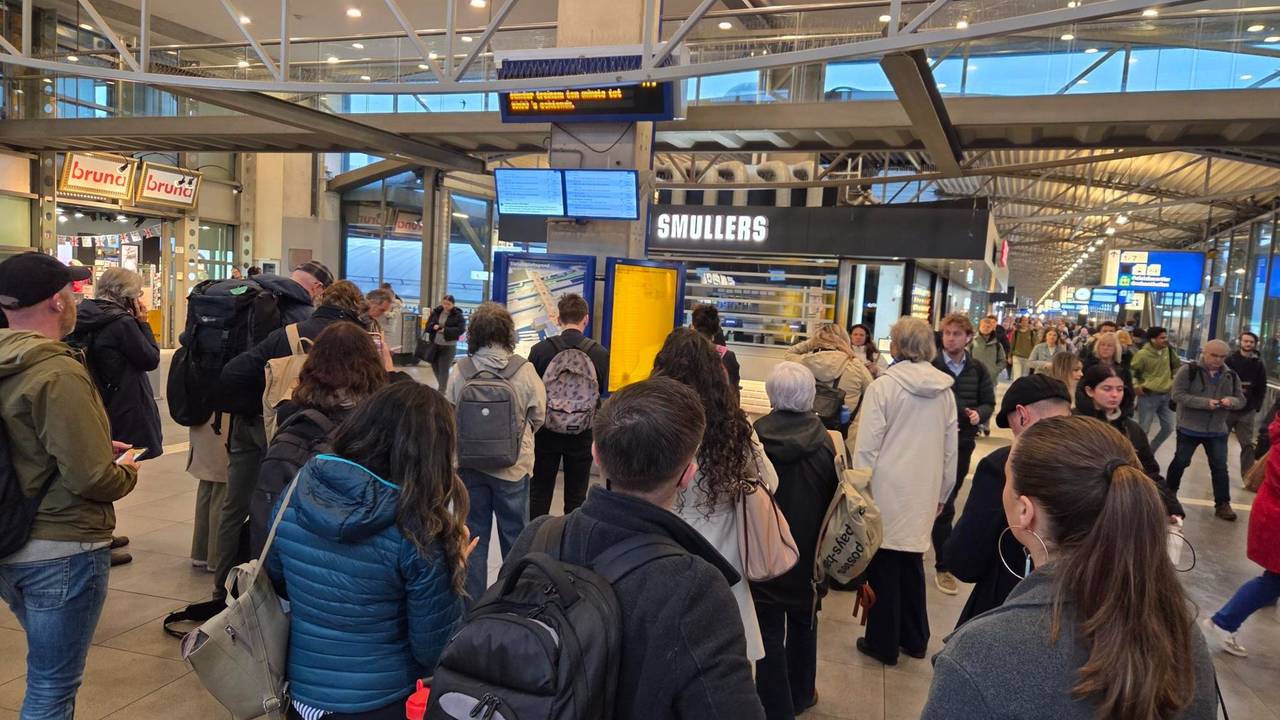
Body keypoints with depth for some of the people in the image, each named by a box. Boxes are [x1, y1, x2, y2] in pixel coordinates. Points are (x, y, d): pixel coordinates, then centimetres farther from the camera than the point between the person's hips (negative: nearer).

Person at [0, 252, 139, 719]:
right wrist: (126, 471, -5)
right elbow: (92, 478, -25)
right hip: (62, 550, -8)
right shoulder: (58, 374, -22)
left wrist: (96, 446, 12)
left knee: (50, 669, 28)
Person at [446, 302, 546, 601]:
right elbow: (538, 416, -4)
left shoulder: (459, 371, -13)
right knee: (515, 534, 15)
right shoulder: (524, 370, -15)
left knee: (473, 534, 15)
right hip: (513, 465, -1)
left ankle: (472, 599, 25)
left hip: (470, 464, 1)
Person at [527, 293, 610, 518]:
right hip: (583, 434, 0)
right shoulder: (600, 353, -10)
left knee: (539, 493, 12)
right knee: (576, 496, 11)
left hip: (546, 432, 0)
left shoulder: (540, 349, -12)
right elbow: (602, 391, 0)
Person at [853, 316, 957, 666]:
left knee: (884, 564, 5)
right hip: (924, 493, 5)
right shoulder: (945, 390, 3)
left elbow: (867, 445, -11)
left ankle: (883, 643, 16)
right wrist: (942, 492, 19)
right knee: (912, 561, 17)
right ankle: (914, 638, 28)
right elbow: (951, 447, 9)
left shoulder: (884, 386, -12)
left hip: (887, 492, -5)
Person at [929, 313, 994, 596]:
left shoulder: (978, 370, 4)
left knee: (946, 500, 15)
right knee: (943, 505, -4)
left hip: (963, 443, 4)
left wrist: (979, 414, -11)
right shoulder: (929, 366, -9)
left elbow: (989, 402, 10)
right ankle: (944, 565, 9)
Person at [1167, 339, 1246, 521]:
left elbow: (1241, 400, 6)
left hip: (1217, 431, 3)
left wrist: (1231, 401, -18)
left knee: (1220, 467, 4)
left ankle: (1222, 504, 12)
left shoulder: (1231, 376, 4)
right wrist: (1205, 402, -27)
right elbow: (1178, 395, -18)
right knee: (1180, 462, 8)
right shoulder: (1189, 371, -11)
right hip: (1189, 428, -3)